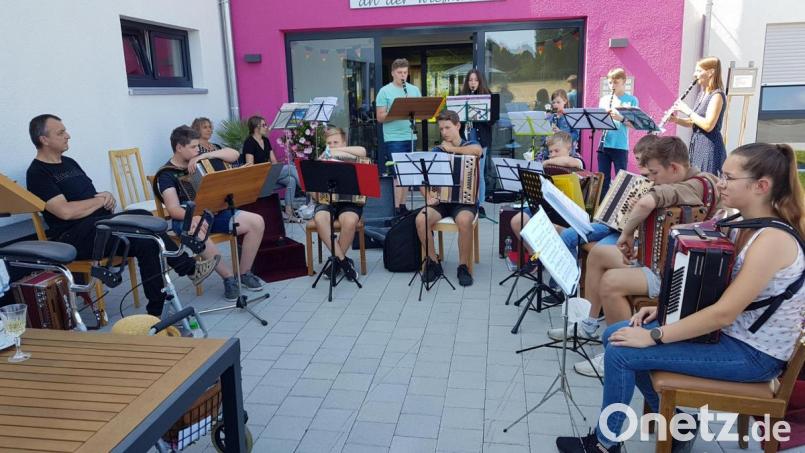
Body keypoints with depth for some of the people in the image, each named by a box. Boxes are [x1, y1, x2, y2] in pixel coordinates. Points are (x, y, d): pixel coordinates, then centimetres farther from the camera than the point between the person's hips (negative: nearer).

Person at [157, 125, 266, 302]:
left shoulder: (200, 160, 7)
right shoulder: (166, 174, -7)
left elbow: (234, 154, 1)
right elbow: (173, 208, -20)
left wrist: (204, 155, -11)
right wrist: (193, 217, -41)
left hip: (214, 212, 5)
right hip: (187, 217, -5)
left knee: (256, 222, -14)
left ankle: (244, 273, -1)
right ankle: (229, 277, -25)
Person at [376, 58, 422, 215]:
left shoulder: (414, 90, 12)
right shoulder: (385, 91, -1)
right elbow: (380, 117, -6)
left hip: (411, 137, 5)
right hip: (393, 138, -5)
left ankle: (403, 205, 20)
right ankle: (396, 208, 0)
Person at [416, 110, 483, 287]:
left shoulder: (470, 146, 5)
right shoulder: (436, 151, 12)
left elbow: (478, 150, -23)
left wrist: (452, 149, -9)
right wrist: (428, 196, -15)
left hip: (465, 200, -3)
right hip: (440, 199, 3)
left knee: (464, 221, -36)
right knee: (421, 220, -26)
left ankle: (463, 266, -16)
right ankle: (433, 263, -7)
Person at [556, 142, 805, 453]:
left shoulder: (772, 239, -25)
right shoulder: (744, 225, 4)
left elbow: (723, 313, -28)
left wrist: (653, 336, -24)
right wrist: (664, 307, 3)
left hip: (753, 355, -9)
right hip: (729, 332, 9)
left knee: (621, 352, -17)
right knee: (615, 334, 3)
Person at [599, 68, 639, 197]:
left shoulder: (632, 100, 2)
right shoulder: (604, 100, 12)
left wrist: (621, 118, -23)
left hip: (621, 146, -3)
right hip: (604, 145, 3)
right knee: (603, 178, 7)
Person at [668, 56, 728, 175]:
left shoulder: (717, 95, -13)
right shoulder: (701, 94, 13)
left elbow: (708, 125, -23)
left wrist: (687, 110, -16)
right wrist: (676, 119, 1)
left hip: (710, 146, -9)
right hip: (697, 144, 9)